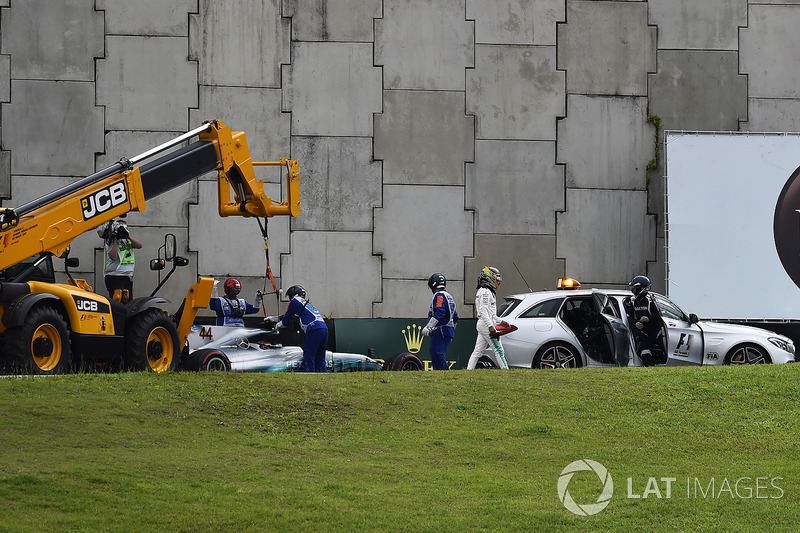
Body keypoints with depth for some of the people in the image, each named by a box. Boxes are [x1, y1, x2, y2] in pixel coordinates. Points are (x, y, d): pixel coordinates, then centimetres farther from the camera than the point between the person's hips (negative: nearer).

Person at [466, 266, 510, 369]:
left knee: (478, 351, 7)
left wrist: (500, 321, 28)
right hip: (486, 325, -10)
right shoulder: (485, 292, -11)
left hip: (482, 325, 10)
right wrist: (490, 326, -26)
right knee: (498, 350, -9)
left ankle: (468, 371, 4)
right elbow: (483, 310, -20)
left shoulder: (487, 292, 22)